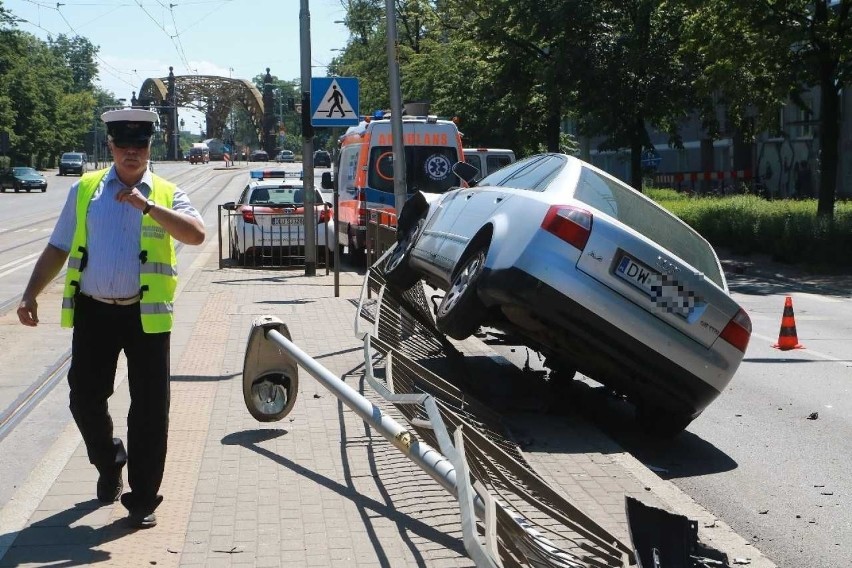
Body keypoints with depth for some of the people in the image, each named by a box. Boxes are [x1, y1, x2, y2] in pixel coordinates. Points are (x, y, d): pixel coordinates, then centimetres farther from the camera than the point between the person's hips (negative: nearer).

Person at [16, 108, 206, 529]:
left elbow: (197, 234, -15)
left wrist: (149, 207, -23)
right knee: (85, 398, 6)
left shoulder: (167, 195, 4)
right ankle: (108, 462, 37)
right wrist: (31, 295, 3)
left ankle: (142, 498, 13)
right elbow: (57, 249, 11)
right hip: (94, 311, 2)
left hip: (146, 314, -2)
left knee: (149, 408, 0)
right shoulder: (85, 190, 9)